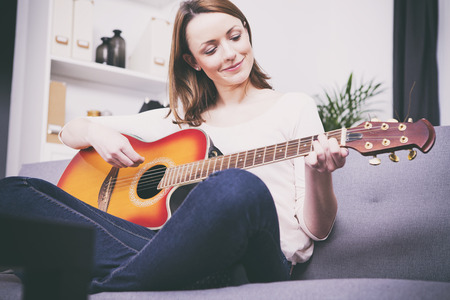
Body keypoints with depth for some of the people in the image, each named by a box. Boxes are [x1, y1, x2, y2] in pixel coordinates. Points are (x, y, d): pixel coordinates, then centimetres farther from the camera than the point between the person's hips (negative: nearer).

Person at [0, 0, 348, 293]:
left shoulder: (293, 107, 13)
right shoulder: (180, 119, 22)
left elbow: (316, 229, 6)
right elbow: (70, 131, 29)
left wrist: (319, 175, -16)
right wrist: (96, 132, 5)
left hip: (254, 263, -3)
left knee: (240, 187, -41)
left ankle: (107, 287, -24)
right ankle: (144, 268, -28)